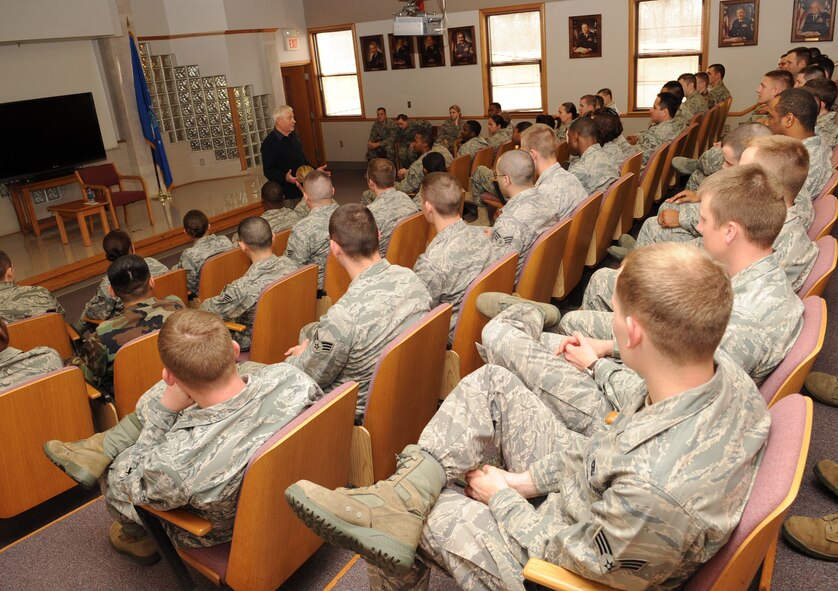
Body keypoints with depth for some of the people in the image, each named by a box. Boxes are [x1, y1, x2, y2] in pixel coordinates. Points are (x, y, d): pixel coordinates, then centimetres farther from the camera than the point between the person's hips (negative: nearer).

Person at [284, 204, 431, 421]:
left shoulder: (343, 316, -33)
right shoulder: (411, 278, -14)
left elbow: (314, 376, -16)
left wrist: (302, 354, 7)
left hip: (362, 412, -6)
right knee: (310, 330, 20)